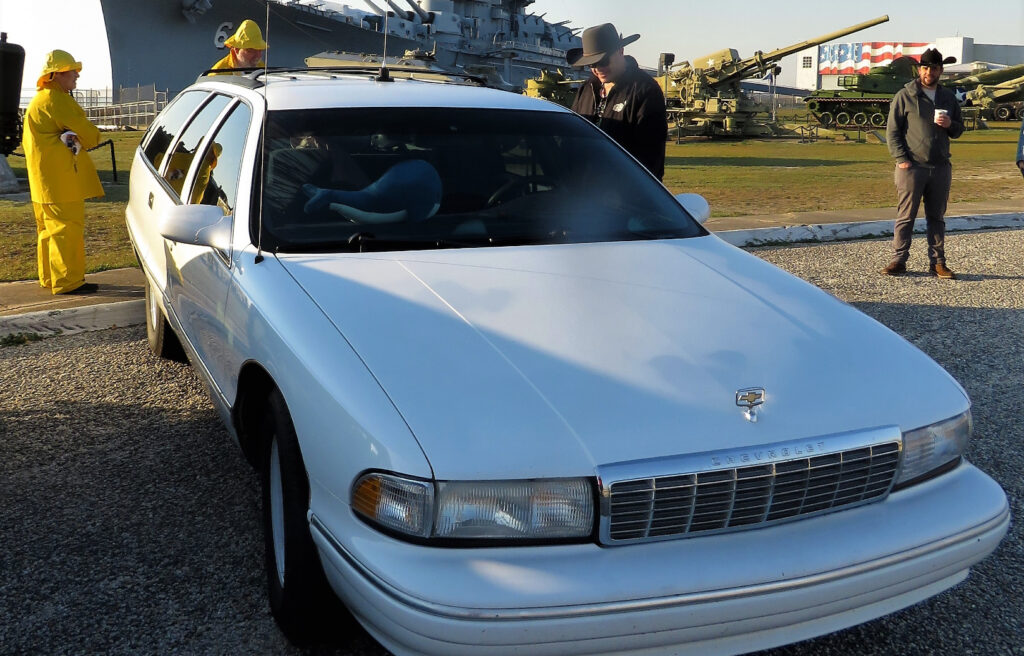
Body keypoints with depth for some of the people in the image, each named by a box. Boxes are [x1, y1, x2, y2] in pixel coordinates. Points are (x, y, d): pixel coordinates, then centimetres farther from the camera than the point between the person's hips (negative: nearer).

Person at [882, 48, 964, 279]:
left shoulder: (949, 97, 14)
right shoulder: (905, 96, 1)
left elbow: (959, 130, 20)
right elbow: (892, 131, -2)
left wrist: (950, 125, -5)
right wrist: (901, 159, -11)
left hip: (941, 168, 4)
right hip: (911, 167, -4)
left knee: (937, 217, 8)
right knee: (905, 216, -2)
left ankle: (937, 262, 12)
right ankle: (899, 260, 4)